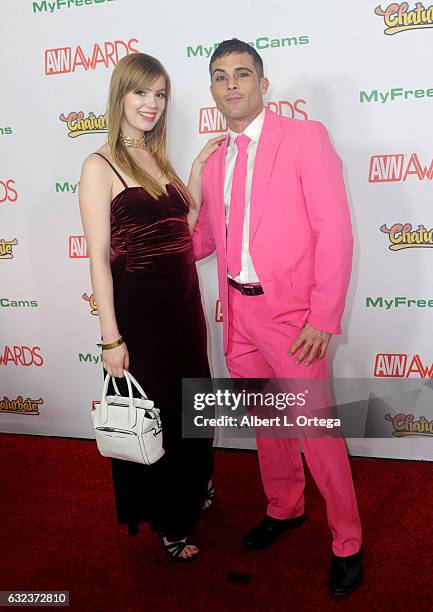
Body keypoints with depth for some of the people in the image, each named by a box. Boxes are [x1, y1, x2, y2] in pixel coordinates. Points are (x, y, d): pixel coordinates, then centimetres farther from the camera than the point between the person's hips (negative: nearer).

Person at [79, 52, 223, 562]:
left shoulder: (158, 159, 11)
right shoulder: (100, 166, -10)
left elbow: (183, 227, 10)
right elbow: (99, 258, -14)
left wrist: (197, 171, 3)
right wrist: (111, 338, -17)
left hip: (183, 299, 7)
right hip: (137, 304, -7)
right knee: (151, 410, 9)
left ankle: (193, 490, 48)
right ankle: (166, 521, 33)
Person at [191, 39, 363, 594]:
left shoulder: (305, 137, -6)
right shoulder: (214, 162, 12)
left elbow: (335, 230, -11)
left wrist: (324, 319, -16)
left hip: (291, 314, -6)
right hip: (240, 314, 6)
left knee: (316, 432, 1)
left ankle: (346, 544, 23)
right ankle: (283, 509, 42)